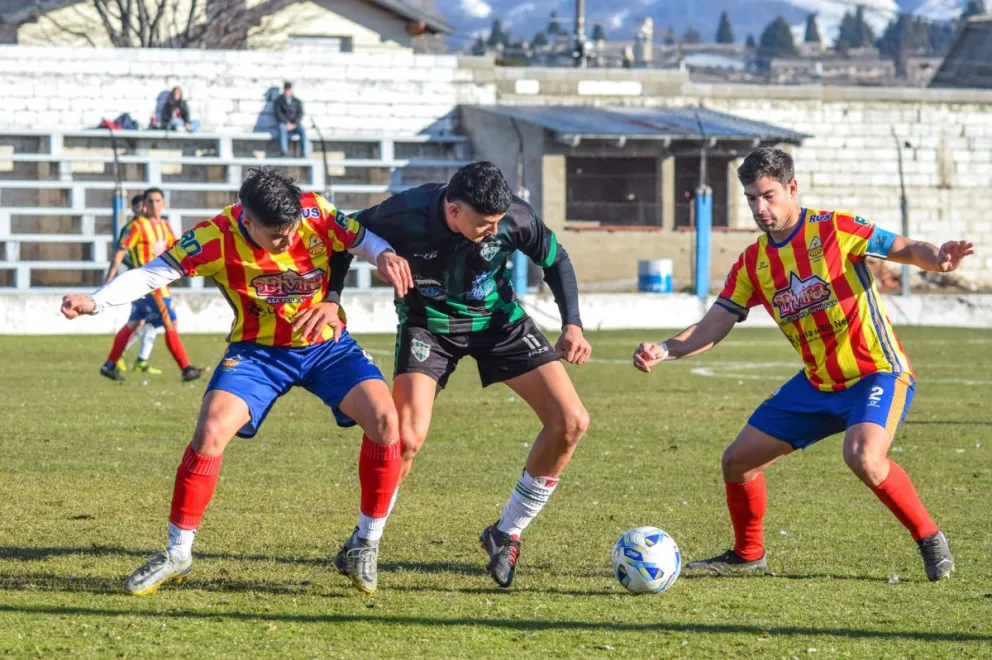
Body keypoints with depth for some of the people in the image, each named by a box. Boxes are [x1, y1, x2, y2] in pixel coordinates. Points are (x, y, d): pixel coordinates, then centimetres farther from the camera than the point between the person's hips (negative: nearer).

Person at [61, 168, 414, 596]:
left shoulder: (316, 214, -18)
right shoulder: (216, 238, -21)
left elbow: (361, 238, -3)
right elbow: (153, 273, -18)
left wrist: (384, 255, -26)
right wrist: (95, 302, -32)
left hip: (327, 345, 1)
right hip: (258, 351, -1)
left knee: (384, 420, -21)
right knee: (211, 431, -23)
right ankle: (177, 553, -5)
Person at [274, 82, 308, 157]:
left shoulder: (297, 101, 14)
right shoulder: (279, 101, 9)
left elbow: (300, 114, 5)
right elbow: (278, 113, -3)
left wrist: (294, 124, -12)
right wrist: (287, 123, -15)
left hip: (295, 125, 2)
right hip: (284, 123, -2)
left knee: (302, 129, -32)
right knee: (282, 128, -38)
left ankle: (305, 152, -39)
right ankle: (285, 152, -47)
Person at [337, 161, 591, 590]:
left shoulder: (514, 218, -25)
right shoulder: (406, 216, -31)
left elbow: (555, 259, -4)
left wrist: (572, 325, -13)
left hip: (498, 318, 3)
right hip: (429, 324, -3)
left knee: (571, 422, -9)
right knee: (407, 436, -24)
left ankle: (506, 534, 8)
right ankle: (366, 540, 3)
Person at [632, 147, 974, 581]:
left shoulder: (834, 229, -11)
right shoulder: (752, 264, 5)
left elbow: (904, 249, -14)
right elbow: (713, 328, 4)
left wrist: (937, 260, -38)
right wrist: (664, 351, -14)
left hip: (877, 373, -7)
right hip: (817, 383, 7)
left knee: (863, 458, -33)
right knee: (738, 461, 6)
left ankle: (930, 540, -13)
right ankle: (747, 555, 30)